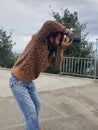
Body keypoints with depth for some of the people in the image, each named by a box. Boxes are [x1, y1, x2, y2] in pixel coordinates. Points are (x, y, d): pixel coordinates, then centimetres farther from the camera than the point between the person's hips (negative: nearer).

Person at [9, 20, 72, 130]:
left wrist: (61, 48, -14)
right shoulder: (38, 41, -22)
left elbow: (57, 66, -10)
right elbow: (49, 24, -37)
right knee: (30, 110, -6)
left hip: (29, 81, 9)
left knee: (36, 105, 19)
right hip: (17, 82, -8)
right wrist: (65, 30, -22)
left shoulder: (51, 52, 0)